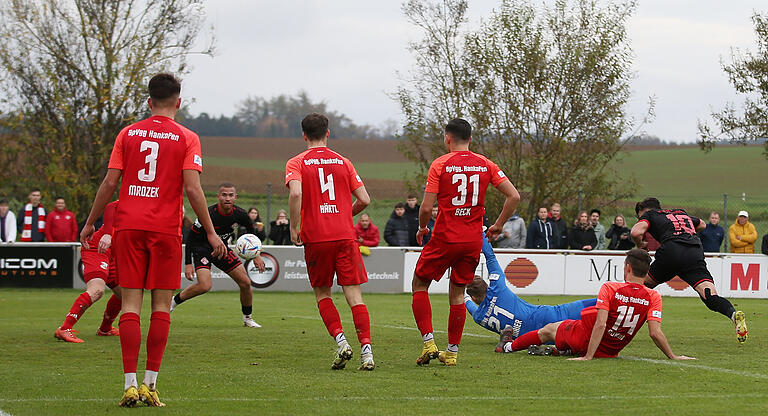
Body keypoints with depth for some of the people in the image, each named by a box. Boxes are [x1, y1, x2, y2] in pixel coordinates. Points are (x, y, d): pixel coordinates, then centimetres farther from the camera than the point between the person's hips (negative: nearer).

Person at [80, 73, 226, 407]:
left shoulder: (128, 134, 6)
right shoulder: (186, 138, 0)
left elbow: (109, 182, 4)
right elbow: (192, 188, -8)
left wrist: (90, 223, 14)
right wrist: (210, 232, -2)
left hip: (128, 227, 2)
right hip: (165, 229, -2)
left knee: (130, 304, 1)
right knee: (161, 305, 5)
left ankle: (130, 385, -6)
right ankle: (150, 383, 2)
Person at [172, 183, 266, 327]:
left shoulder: (240, 214, -13)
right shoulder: (208, 214, -28)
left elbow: (251, 231, 10)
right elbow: (190, 238, -19)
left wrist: (256, 255, 6)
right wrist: (188, 264, -23)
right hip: (202, 249, -5)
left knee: (245, 282, -2)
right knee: (204, 286, -26)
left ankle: (247, 318, 18)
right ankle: (174, 301, -2)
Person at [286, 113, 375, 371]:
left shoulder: (296, 163, 4)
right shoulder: (343, 162, 11)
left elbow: (296, 193, -16)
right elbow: (364, 199, 7)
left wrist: (293, 227, -7)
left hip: (315, 238, -1)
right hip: (345, 236, 1)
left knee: (322, 294, 15)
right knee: (354, 295, -1)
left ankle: (341, 342, -3)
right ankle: (366, 351, -13)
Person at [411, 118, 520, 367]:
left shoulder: (440, 164, -7)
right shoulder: (485, 164, 4)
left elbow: (427, 207, -11)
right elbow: (514, 196, -1)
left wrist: (422, 228, 8)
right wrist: (498, 225, 10)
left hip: (445, 237, -4)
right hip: (473, 239, 4)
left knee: (419, 285, 13)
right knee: (457, 292, 16)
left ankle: (428, 343, 1)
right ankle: (452, 352, 14)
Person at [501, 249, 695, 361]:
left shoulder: (609, 288, -19)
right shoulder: (653, 297, -14)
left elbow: (600, 324, -25)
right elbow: (655, 333, -19)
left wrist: (588, 357, -23)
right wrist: (672, 356, -8)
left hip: (583, 338, -3)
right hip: (610, 351, 3)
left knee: (548, 330, 25)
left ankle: (510, 346, 42)